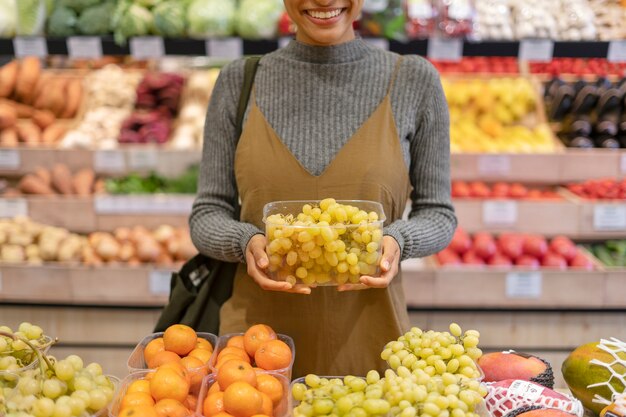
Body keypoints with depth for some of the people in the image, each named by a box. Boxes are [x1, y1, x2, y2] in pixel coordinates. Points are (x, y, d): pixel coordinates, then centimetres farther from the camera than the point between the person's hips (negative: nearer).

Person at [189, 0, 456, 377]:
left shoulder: (414, 81, -2)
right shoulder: (240, 81, 1)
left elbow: (438, 214, 4)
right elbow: (208, 214, 4)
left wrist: (397, 240, -16)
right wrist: (247, 241, -17)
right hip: (257, 334, 1)